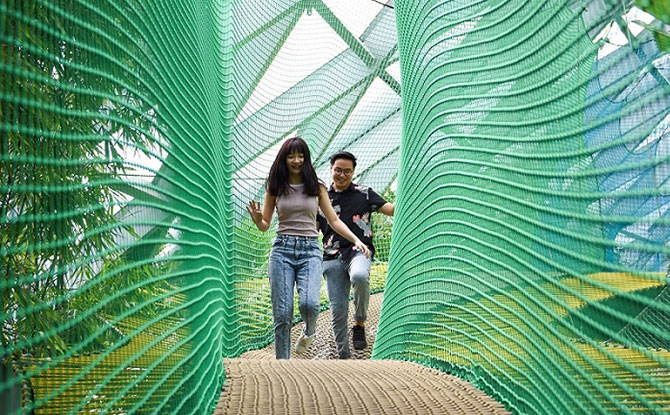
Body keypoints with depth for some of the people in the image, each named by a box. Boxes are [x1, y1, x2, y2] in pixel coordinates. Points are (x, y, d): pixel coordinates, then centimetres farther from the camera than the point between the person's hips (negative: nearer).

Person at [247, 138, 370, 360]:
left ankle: (309, 332, 13)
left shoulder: (317, 187, 7)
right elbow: (265, 226, 12)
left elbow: (334, 220, 12)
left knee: (309, 303, -22)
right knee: (282, 313, -4)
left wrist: (356, 240, -1)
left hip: (310, 250, 0)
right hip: (282, 249, 1)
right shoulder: (275, 187, 8)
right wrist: (257, 219, -11)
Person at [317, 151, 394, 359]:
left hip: (359, 251, -2)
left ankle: (359, 323, -14)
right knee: (338, 309, -2)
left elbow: (391, 209, 4)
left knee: (359, 277, -37)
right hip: (333, 257, 3)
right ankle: (344, 355, 11)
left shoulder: (364, 193, 11)